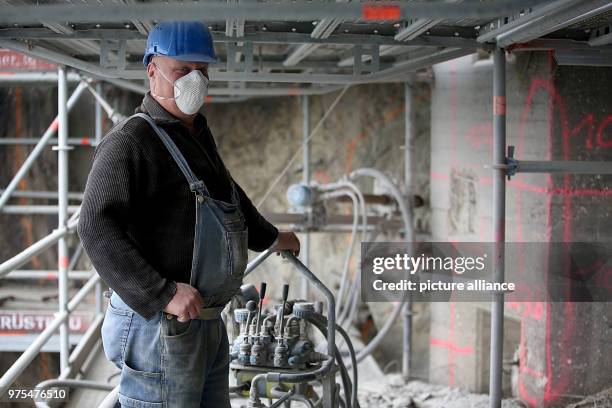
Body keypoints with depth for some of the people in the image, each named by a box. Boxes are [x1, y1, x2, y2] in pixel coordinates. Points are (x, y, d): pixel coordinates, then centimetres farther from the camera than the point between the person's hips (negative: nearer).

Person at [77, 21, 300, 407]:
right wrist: (162, 293, -31)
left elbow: (227, 191, 35)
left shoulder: (197, 133, 16)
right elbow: (97, 228, -25)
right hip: (162, 324, -9)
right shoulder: (129, 142, -13)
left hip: (209, 320, 9)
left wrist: (269, 236, 45)